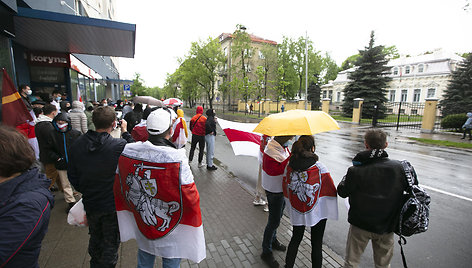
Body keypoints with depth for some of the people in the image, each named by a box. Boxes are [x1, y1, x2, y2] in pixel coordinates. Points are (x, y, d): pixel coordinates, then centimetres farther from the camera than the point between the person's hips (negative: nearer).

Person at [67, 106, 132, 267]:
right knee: (111, 244, 15)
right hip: (113, 205, -5)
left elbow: (72, 175, 2)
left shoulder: (77, 144, -9)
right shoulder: (119, 145, -29)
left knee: (95, 239, 29)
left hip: (90, 204, 6)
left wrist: (85, 191, 16)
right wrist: (125, 132, 1)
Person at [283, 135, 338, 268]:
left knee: (295, 239, 24)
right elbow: (331, 191, -12)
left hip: (296, 212, 3)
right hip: (316, 212, -3)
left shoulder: (289, 166, -10)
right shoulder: (319, 167, -19)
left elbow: (286, 190, 0)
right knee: (316, 244, 17)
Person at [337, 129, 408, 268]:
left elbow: (342, 192, -11)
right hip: (386, 226, 3)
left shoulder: (356, 171, -23)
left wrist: (347, 177, 3)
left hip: (360, 225, -3)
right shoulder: (399, 167, -14)